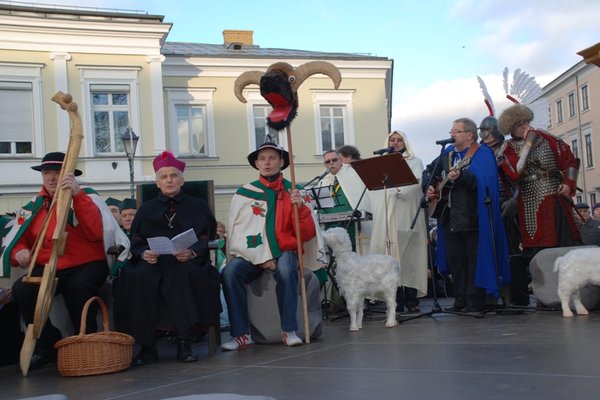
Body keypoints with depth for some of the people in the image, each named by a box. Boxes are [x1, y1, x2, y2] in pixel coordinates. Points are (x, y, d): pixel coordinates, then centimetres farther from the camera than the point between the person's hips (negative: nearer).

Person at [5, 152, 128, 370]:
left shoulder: (87, 198, 1)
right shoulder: (34, 208, 14)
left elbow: (97, 232, -18)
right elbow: (18, 243, 18)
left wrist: (77, 194, -25)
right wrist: (19, 253, -7)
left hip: (87, 265, -4)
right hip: (48, 269, 4)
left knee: (77, 287, -35)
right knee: (21, 289, -23)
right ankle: (48, 346, -1)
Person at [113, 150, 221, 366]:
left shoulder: (198, 206, 18)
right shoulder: (147, 209, 22)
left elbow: (207, 239, 6)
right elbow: (136, 243, 12)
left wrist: (191, 252, -16)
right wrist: (144, 253, -12)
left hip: (187, 261, -1)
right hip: (153, 262, 2)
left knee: (182, 275, -38)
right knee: (137, 277, -33)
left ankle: (185, 343, -27)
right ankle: (147, 346, -26)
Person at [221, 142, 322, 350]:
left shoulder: (293, 192, 6)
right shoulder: (244, 193, 3)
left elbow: (308, 235, 1)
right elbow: (236, 233, -2)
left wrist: (300, 207, -16)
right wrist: (261, 258, -12)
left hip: (285, 252, 0)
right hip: (252, 255, 1)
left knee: (285, 270, -34)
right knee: (229, 273, -27)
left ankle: (289, 331, -20)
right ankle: (241, 334, -17)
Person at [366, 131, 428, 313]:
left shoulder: (414, 162, 13)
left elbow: (416, 184, -4)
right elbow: (373, 188, 11)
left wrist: (395, 190, -18)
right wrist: (376, 212, -3)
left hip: (407, 217, -2)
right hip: (385, 218, 2)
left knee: (409, 257, -6)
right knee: (391, 258, -4)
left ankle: (412, 299, -2)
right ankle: (397, 299, -2)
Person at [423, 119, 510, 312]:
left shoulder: (483, 153, -5)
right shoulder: (449, 153, 16)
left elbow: (479, 179, -22)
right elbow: (429, 170, 26)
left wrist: (460, 176, -37)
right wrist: (429, 187, 8)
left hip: (472, 218, -7)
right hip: (450, 217, 7)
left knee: (474, 258, -3)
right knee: (454, 259, 9)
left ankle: (475, 301, 3)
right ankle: (460, 300, 17)